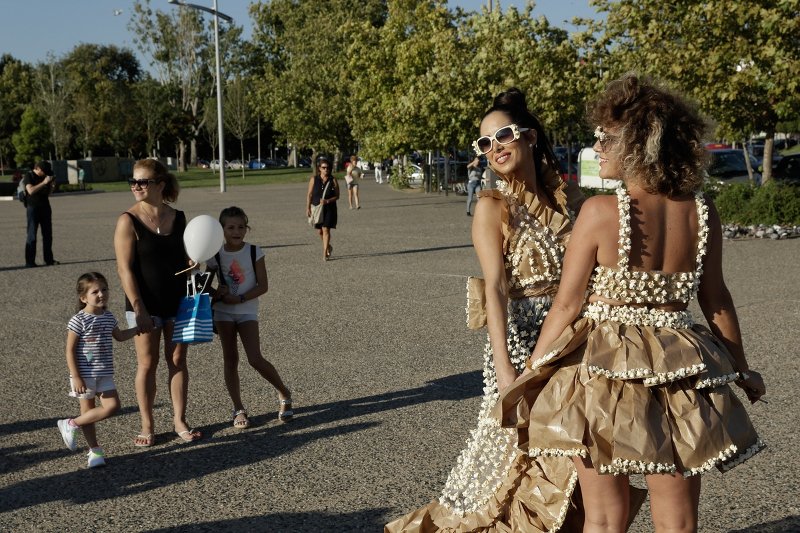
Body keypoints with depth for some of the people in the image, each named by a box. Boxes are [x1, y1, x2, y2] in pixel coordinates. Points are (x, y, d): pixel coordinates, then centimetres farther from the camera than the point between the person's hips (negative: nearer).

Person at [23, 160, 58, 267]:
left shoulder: (44, 177, 12)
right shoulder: (29, 176, -7)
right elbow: (31, 190, -22)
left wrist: (52, 185, -1)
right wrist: (44, 183, -23)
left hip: (45, 207, 7)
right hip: (33, 207, -6)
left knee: (48, 234, 8)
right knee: (32, 235, -6)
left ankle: (48, 259, 15)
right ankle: (29, 262, -6)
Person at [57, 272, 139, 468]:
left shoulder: (108, 317, 7)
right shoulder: (79, 321, -14)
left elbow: (119, 336, 27)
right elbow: (70, 351, -13)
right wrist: (76, 378, -17)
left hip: (104, 373, 6)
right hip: (85, 375, -6)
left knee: (112, 405, -2)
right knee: (88, 409, 1)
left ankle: (72, 424, 11)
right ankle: (95, 451, 14)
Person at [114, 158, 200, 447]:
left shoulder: (178, 218, 3)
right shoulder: (128, 221, -9)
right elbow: (125, 268, -12)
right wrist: (139, 309, -17)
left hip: (178, 303, 4)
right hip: (146, 306, -3)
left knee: (178, 360, 9)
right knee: (147, 363, 4)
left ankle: (179, 421, 19)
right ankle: (147, 426, 15)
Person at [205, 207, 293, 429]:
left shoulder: (254, 252, -7)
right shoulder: (215, 255, -1)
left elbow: (263, 285, -7)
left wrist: (239, 299, -17)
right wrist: (216, 293, -16)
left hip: (247, 310, -3)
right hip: (223, 311, 3)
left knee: (255, 359, -11)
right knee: (230, 359, 4)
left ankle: (284, 394, 12)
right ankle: (238, 409, 13)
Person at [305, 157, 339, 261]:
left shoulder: (333, 180, -3)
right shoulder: (314, 179, 0)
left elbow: (337, 196, 0)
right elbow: (309, 194, 3)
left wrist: (327, 201, -17)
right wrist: (308, 208, -3)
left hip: (329, 208, -2)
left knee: (326, 229, -8)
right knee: (319, 230, 9)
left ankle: (325, 253, -3)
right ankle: (328, 247, 35)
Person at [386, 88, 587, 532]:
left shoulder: (568, 195, 6)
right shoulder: (493, 206, -7)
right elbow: (496, 287, -16)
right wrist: (504, 365, -23)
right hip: (521, 337, -4)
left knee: (563, 462, 11)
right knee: (518, 449, 3)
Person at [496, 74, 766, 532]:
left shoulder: (601, 211, -15)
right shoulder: (702, 213, -3)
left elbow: (566, 306, -11)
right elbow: (716, 301, 7)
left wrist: (527, 375, 0)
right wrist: (742, 369, 21)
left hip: (605, 369, -3)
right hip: (679, 373, 4)